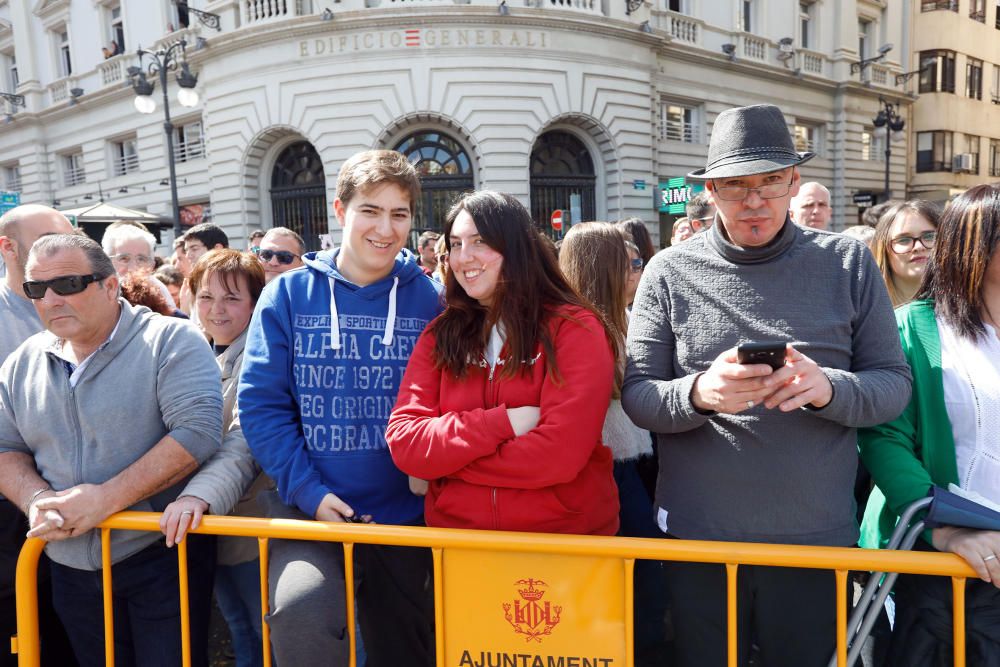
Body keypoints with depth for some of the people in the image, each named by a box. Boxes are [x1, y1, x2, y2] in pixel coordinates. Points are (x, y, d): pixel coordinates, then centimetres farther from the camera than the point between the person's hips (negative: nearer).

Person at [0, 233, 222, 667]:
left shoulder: (169, 342, -12)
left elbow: (198, 431, -22)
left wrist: (107, 497, -23)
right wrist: (35, 498, -11)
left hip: (162, 558, -5)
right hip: (71, 569, 5)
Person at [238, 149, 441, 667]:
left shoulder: (430, 300, -1)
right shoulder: (288, 295, -3)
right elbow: (260, 403, -6)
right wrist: (309, 491, -15)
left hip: (404, 516, 2)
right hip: (308, 508, -1)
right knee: (301, 609, -29)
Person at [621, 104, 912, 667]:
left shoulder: (849, 263, -1)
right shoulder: (671, 272, -3)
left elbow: (894, 383, 0)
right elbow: (637, 394, -4)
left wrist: (828, 387, -22)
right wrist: (699, 394, -25)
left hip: (818, 534, 1)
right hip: (698, 536, 0)